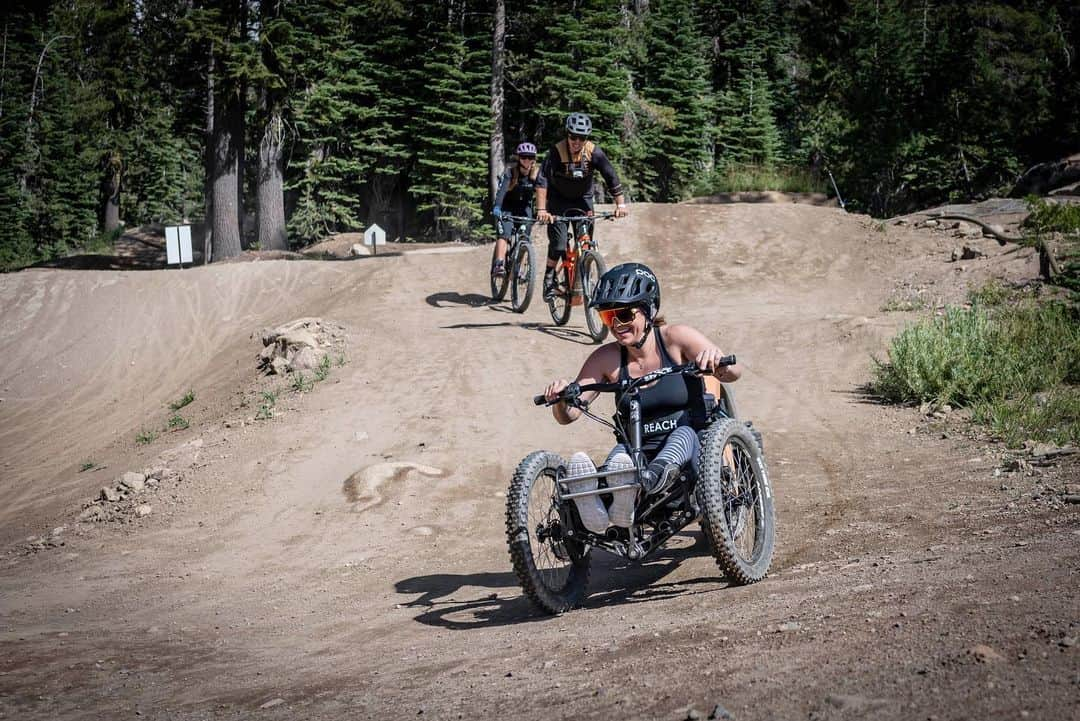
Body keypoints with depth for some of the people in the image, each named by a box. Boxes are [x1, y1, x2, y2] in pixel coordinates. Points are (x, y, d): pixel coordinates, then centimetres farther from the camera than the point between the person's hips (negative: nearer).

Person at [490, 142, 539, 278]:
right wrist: (497, 207, -53)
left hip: (524, 207, 3)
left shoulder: (537, 172, -15)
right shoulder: (510, 172, -23)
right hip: (507, 206, -3)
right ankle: (499, 265, -32)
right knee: (504, 234, -22)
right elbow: (501, 189, -37)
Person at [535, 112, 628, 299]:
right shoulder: (556, 151, -25)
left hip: (583, 200, 2)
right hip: (558, 200, -2)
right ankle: (549, 277, 7)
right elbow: (542, 180, -30)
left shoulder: (593, 152, -19)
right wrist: (541, 209, -38)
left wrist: (620, 204, -24)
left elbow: (611, 177, -16)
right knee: (558, 243, -13)